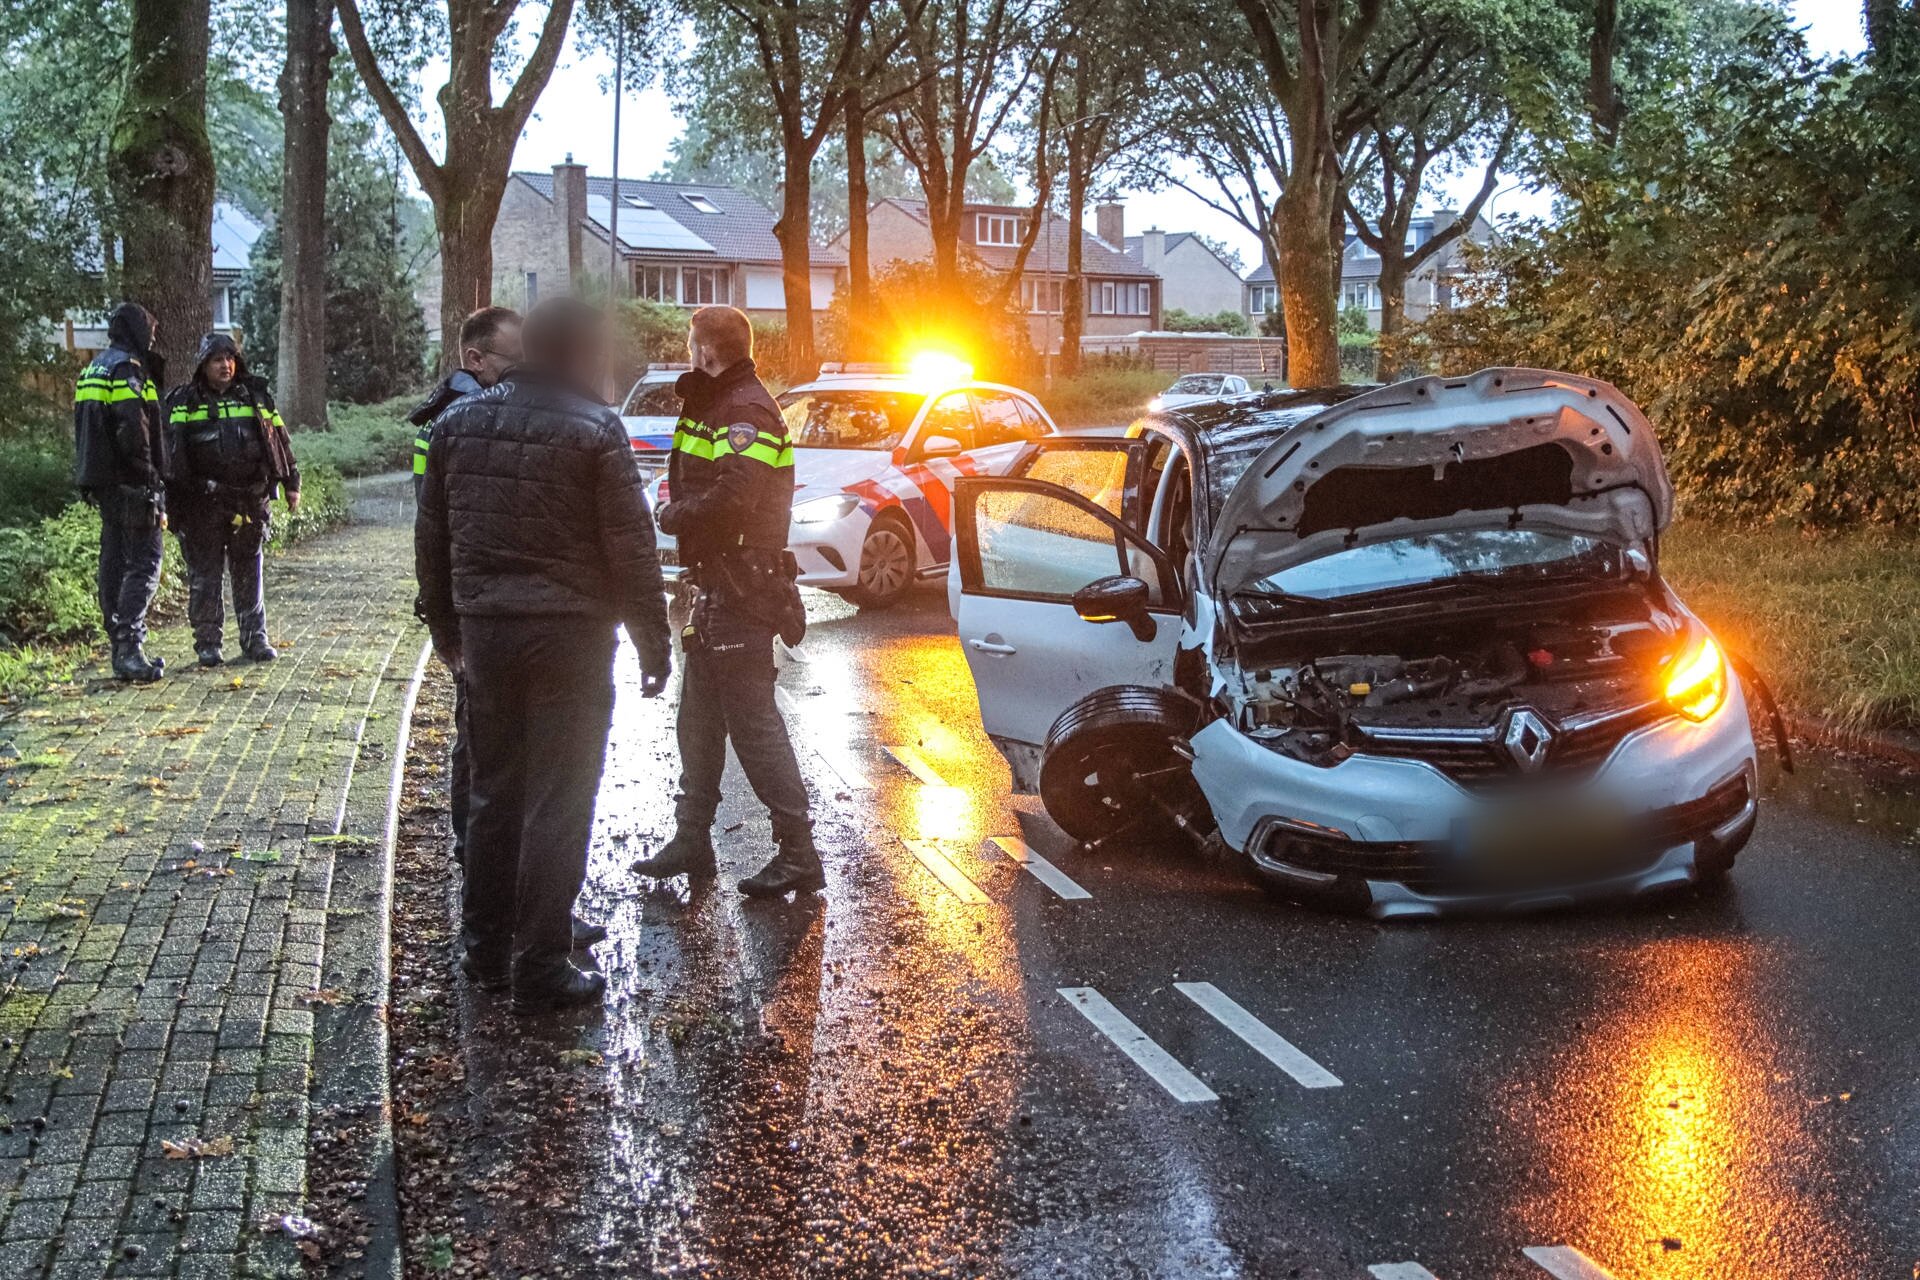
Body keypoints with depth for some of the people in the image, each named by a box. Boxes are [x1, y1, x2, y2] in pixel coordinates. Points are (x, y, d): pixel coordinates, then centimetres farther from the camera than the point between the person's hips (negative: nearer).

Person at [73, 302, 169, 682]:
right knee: (144, 564, -10)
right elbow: (134, 430, -21)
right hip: (129, 483, -10)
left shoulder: (92, 371, 19)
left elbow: (88, 431, 19)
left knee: (114, 562, 11)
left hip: (102, 484, 10)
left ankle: (120, 649, 15)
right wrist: (149, 477, -14)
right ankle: (130, 646, -19)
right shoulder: (127, 369, -12)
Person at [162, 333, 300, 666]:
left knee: (249, 571, 9)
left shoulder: (255, 395, 10)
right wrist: (171, 497, -10)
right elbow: (170, 451, -1)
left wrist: (291, 483, 12)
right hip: (203, 504, -2)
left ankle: (255, 638, 15)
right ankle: (207, 643, 8)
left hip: (250, 500, 2)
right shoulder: (183, 402, 3)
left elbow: (279, 439, 15)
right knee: (204, 574, 1)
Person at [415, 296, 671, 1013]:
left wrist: (445, 627, 22)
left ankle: (486, 951, 25)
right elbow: (631, 548, -11)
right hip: (569, 634, -5)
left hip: (485, 631, 6)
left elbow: (432, 538, 12)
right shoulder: (593, 429, -9)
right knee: (557, 804, 0)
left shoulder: (459, 423, 8)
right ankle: (539, 968, 3)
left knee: (492, 792, 16)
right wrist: (653, 641, -3)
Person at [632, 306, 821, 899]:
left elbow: (730, 499, -27)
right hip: (717, 587, 11)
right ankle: (692, 841, 26)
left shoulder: (747, 411, -15)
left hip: (741, 593, -11)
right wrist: (676, 511, -1)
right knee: (698, 721, 16)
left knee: (753, 723, -9)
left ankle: (798, 854, -4)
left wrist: (671, 515, -12)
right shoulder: (716, 406, 19)